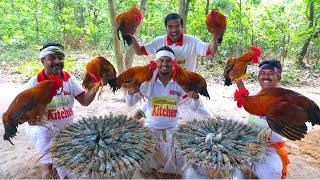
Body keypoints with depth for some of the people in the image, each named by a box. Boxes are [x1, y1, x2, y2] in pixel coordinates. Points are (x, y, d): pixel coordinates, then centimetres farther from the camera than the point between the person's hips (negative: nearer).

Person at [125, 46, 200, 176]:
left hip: (172, 130, 1)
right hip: (151, 129, -1)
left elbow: (193, 108, -3)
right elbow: (130, 104, -5)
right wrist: (131, 92, -29)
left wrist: (195, 97, -27)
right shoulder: (148, 82, -9)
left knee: (173, 170, 8)